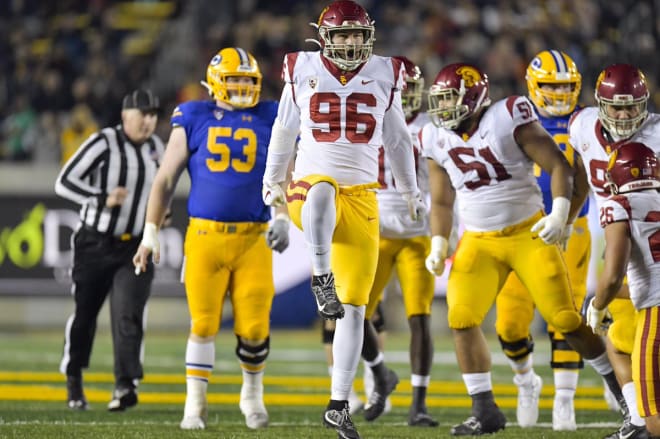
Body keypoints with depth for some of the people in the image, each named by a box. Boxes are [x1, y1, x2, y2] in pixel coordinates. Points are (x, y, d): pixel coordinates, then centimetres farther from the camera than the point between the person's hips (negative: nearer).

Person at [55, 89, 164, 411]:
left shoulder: (155, 148, 6)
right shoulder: (103, 144, -13)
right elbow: (64, 183, -17)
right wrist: (103, 199, -27)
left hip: (135, 247, 3)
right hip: (96, 243, -3)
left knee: (128, 313, -13)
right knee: (85, 314, 8)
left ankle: (126, 384, -20)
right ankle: (74, 380, 26)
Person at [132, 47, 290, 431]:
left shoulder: (269, 120, 7)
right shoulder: (194, 119, 5)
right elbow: (166, 180, 8)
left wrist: (282, 219, -7)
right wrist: (151, 233, 6)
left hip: (253, 237, 1)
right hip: (205, 235, -1)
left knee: (254, 327, -1)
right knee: (203, 324, -2)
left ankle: (253, 395, 24)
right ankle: (195, 405, 8)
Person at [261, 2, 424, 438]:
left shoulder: (384, 75, 6)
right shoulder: (303, 71, 3)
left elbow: (397, 139, 19)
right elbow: (285, 130, 18)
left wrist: (411, 192, 22)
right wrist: (273, 179, 25)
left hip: (361, 197, 2)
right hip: (312, 185, -2)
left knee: (354, 306, -2)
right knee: (323, 192, -44)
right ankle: (322, 280, -43)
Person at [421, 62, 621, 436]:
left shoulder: (509, 119, -12)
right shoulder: (438, 139, 4)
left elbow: (559, 166, -11)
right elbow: (442, 201, 17)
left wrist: (560, 213, -24)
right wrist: (439, 244, 4)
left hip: (530, 234, -4)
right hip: (478, 243, 4)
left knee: (565, 318, -5)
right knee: (462, 318, -13)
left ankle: (618, 383, 15)